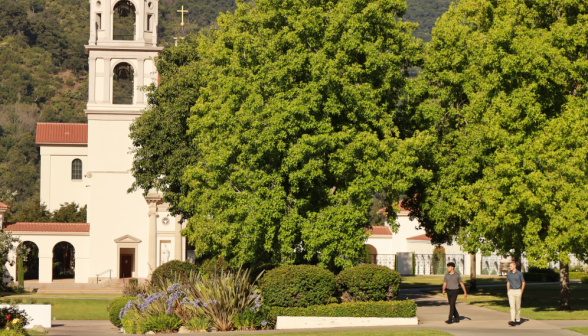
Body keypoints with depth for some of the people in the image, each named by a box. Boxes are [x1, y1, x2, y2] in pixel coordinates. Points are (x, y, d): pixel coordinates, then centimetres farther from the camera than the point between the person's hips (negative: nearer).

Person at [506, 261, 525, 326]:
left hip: (518, 291, -2)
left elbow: (523, 283, -2)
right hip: (511, 291, 2)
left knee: (518, 307, 7)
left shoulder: (519, 273, -6)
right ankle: (512, 321, -18)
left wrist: (521, 292, -6)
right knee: (512, 306, -9)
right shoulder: (508, 274, 5)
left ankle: (518, 320, 22)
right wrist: (508, 292, 7)